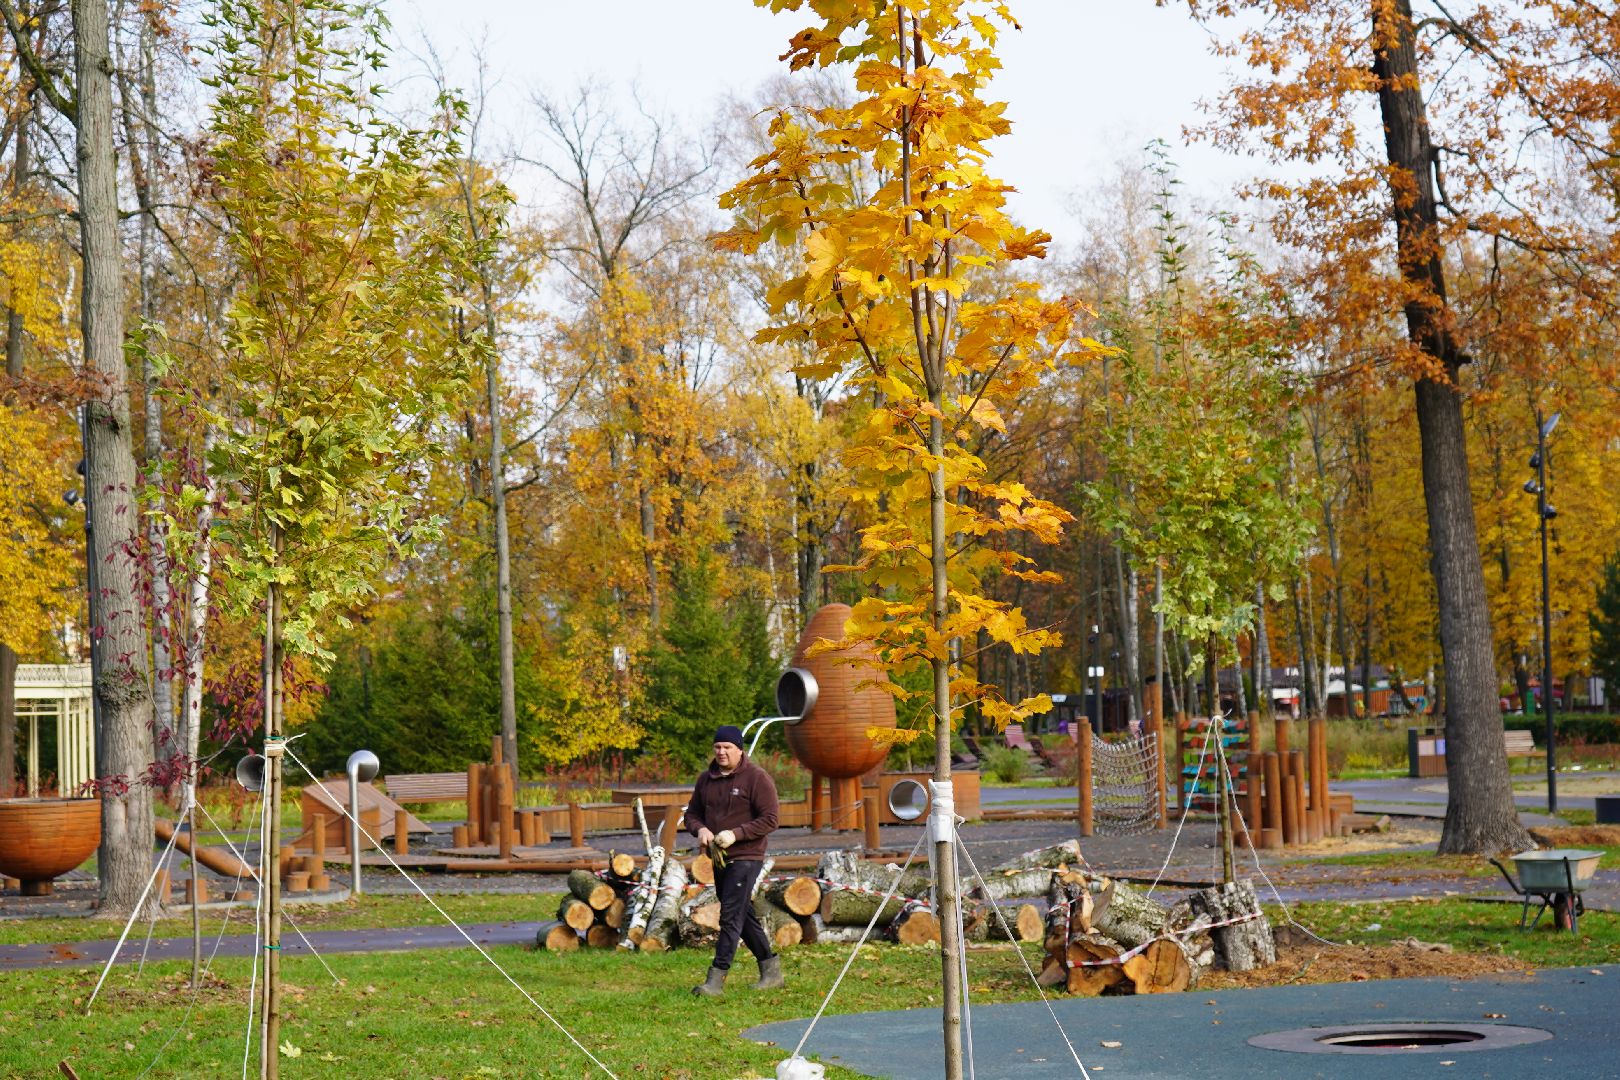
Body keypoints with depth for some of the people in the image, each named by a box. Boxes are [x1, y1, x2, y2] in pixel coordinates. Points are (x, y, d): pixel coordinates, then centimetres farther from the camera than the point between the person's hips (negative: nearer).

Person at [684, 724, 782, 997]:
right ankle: (771, 970, 26)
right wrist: (700, 830, -6)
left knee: (730, 918, -13)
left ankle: (716, 979, -15)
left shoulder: (757, 778, -9)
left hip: (745, 859, -8)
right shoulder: (706, 779, 11)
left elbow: (769, 820, -13)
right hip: (719, 859, 8)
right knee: (744, 918, 14)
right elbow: (692, 813, 18)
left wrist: (735, 834, -22)